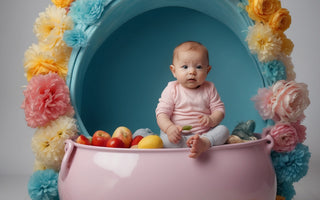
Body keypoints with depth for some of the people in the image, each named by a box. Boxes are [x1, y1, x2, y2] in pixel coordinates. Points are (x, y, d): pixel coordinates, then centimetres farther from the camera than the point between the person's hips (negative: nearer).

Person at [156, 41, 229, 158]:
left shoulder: (209, 89, 8)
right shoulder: (172, 90, 0)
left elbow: (219, 109, 7)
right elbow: (162, 113, -6)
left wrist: (211, 120, -18)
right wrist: (169, 128, -28)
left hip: (204, 134, 3)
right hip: (178, 137, -2)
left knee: (223, 130, -22)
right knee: (164, 136, -30)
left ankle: (204, 143, -49)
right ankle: (197, 147, -40)